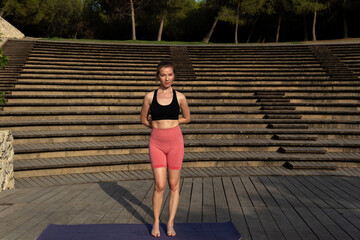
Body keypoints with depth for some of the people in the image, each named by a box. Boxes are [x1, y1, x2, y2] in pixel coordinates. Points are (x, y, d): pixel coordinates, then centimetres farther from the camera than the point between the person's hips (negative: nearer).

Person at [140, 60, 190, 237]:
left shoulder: (179, 97, 2)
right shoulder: (150, 96, 2)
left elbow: (187, 118, 15)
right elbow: (144, 120, 12)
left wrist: (170, 123, 8)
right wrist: (160, 126, 7)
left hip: (175, 142, 1)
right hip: (156, 143, 0)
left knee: (174, 184, 5)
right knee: (159, 185, -2)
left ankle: (170, 223, 18)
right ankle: (156, 222, 16)